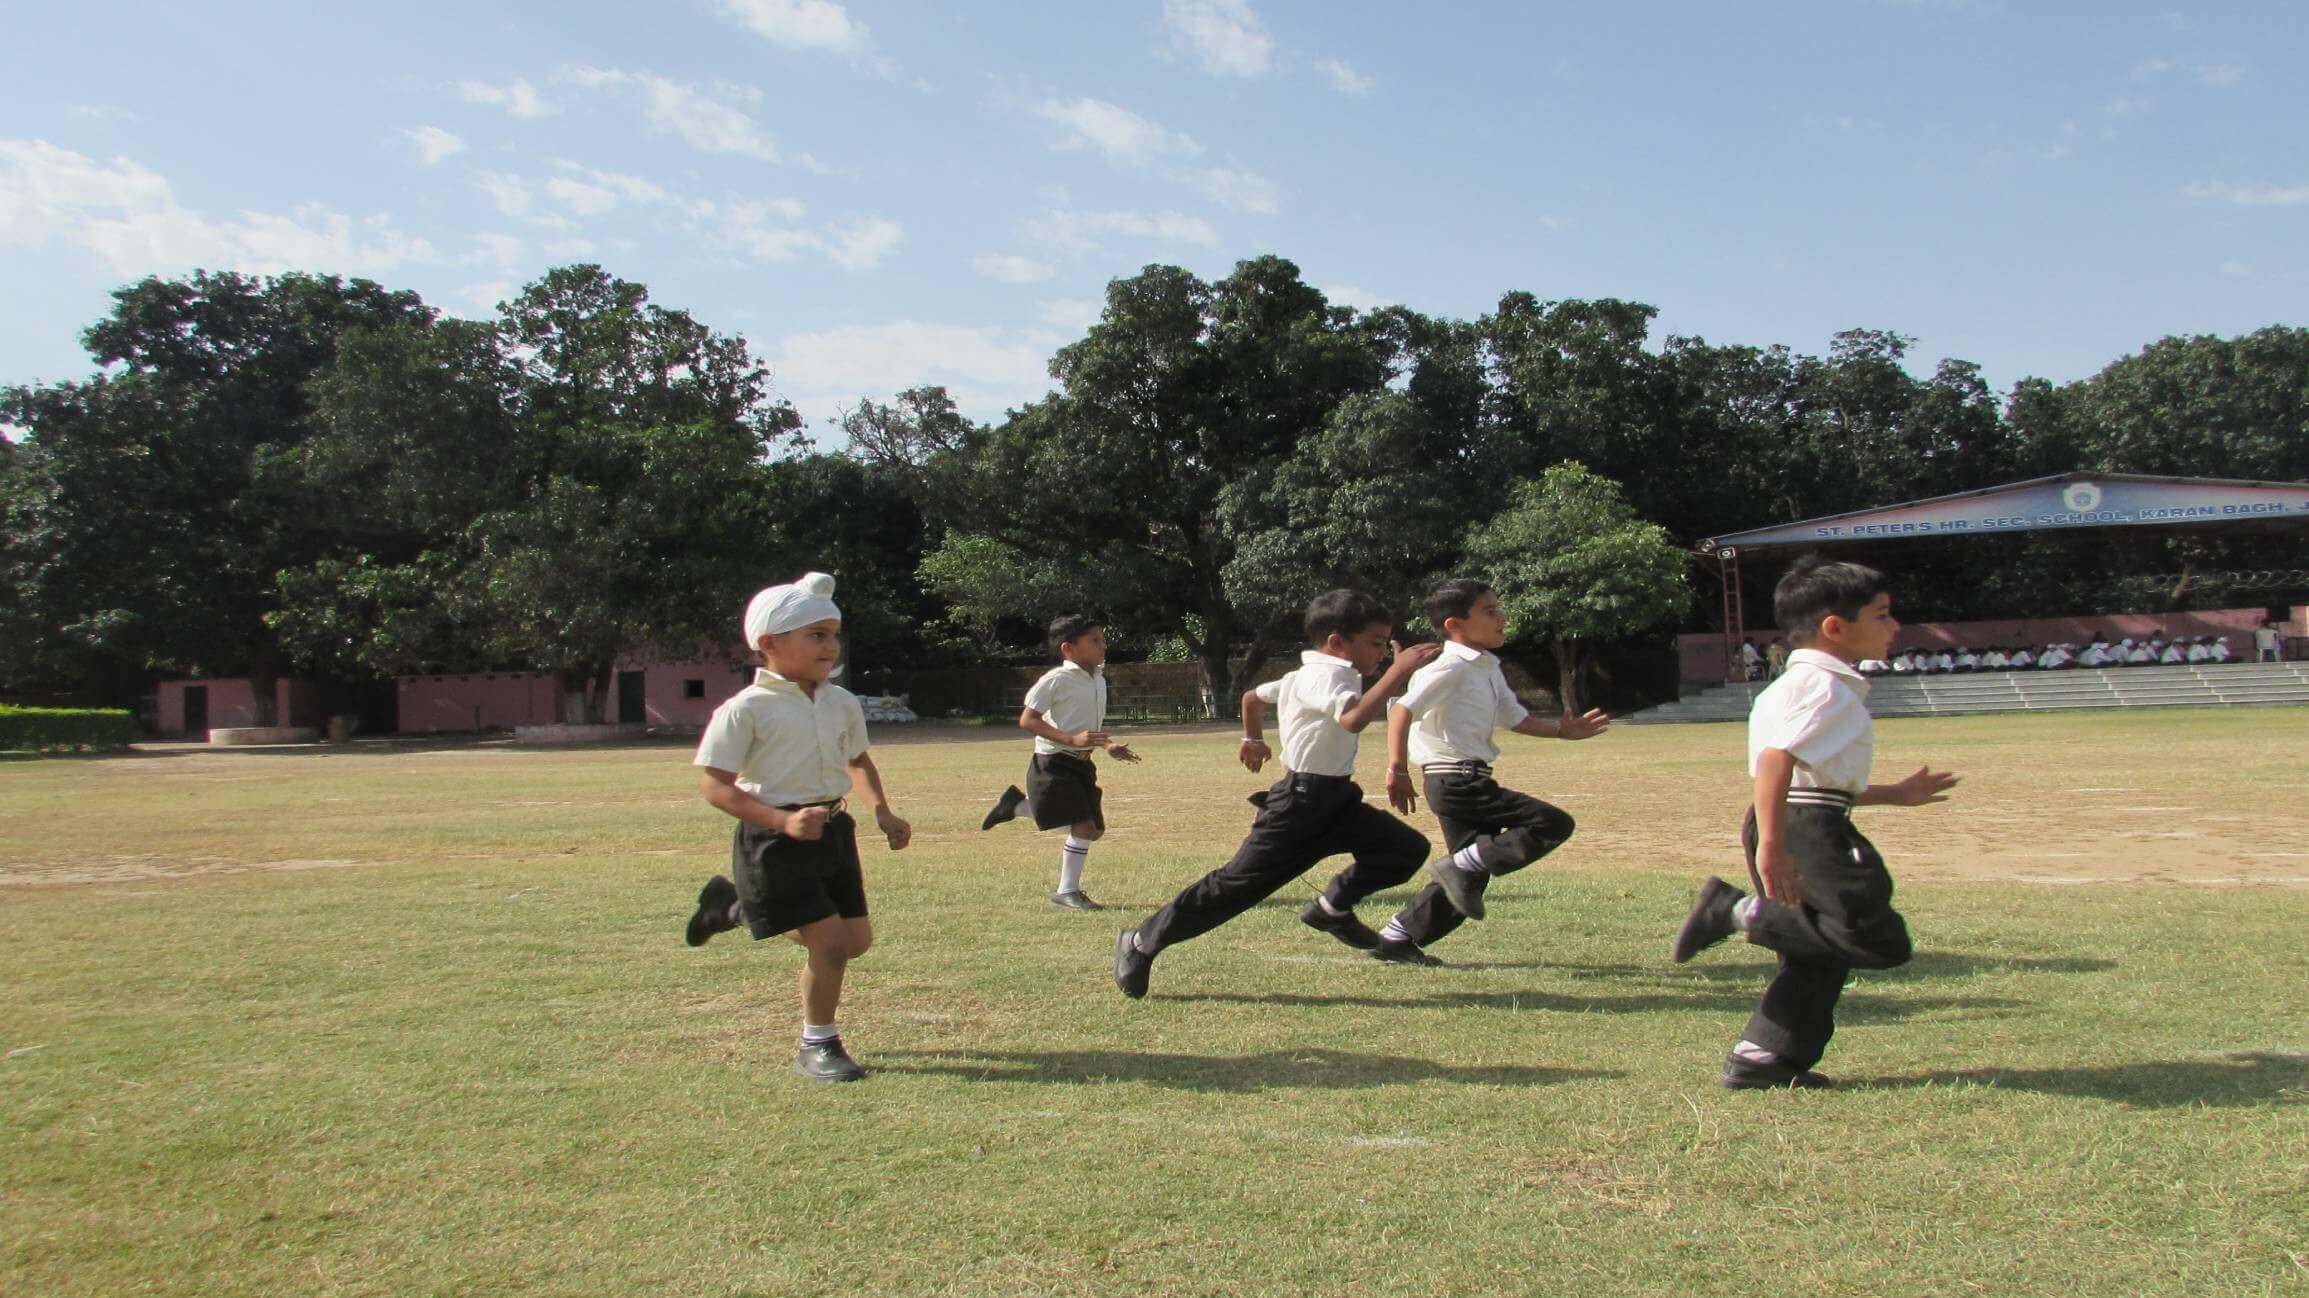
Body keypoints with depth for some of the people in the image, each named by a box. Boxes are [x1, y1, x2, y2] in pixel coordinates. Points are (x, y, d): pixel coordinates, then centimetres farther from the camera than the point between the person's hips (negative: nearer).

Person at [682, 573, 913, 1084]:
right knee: (830, 942, -12)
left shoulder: (843, 703, 7)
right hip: (775, 842, -7)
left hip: (834, 828, 7)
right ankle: (817, 1047, 14)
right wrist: (783, 821, -27)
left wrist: (882, 812, 8)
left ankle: (737, 907, 32)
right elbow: (714, 785, -15)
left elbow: (858, 759, 24)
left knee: (857, 939, 12)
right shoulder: (746, 709, -13)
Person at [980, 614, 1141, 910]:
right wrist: (1072, 739, -27)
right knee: (1084, 826, -16)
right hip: (1053, 763, -9)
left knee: (1096, 830, 13)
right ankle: (1067, 892, 1)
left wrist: (1109, 746, 8)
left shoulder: (1098, 678, 10)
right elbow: (1027, 720, -18)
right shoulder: (1056, 680, -15)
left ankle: (1018, 803, 27)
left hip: (1081, 763, 9)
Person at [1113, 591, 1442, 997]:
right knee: (1238, 884, -6)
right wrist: (1400, 670, -34)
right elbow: (1355, 718, -39)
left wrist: (1253, 740, 42)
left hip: (1335, 801, 10)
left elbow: (1252, 696, 29)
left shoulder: (1306, 676, 14)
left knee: (1408, 848, -2)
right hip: (1301, 802, -10)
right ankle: (1141, 943, 7)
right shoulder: (1325, 675, -17)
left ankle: (1333, 908, 13)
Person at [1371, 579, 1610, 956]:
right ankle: (1461, 866, -12)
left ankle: (1396, 938, 20)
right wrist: (1397, 770, -26)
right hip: (1457, 780, -10)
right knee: (1554, 824, -13)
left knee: (1470, 879, 16)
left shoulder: (1489, 669, 16)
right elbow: (1402, 710, -22)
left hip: (1465, 783, 10)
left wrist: (1562, 729, 16)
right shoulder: (1452, 668, -14)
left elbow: (1515, 717, 25)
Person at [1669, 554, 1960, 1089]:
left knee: (1819, 954, 15)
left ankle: (1761, 1057, 17)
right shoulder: (1825, 686, -11)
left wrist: (1896, 794, 36)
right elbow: (1776, 760, -26)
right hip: (1808, 828, -11)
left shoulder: (1797, 684, 22)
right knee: (1881, 940, -11)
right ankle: (1742, 911, -11)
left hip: (1798, 823, 11)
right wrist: (1771, 846, -31)